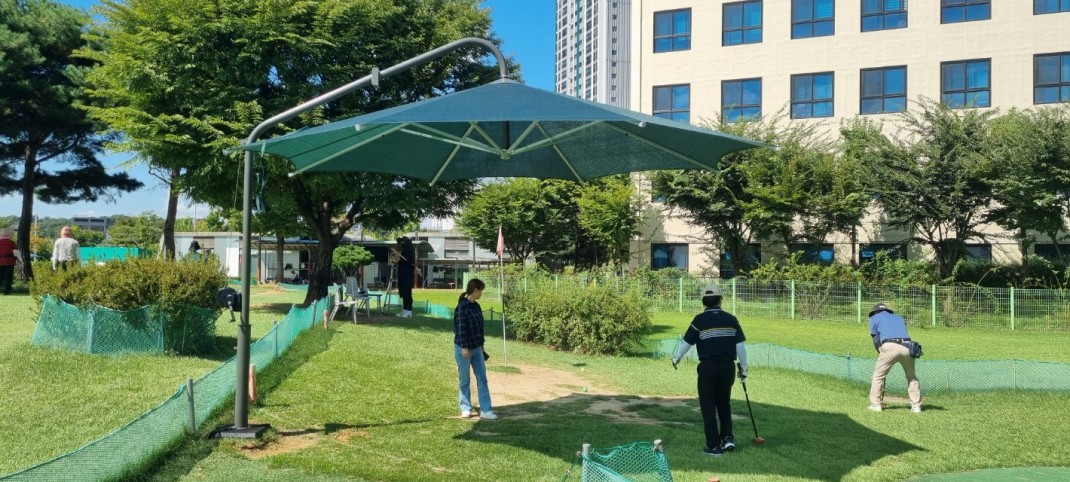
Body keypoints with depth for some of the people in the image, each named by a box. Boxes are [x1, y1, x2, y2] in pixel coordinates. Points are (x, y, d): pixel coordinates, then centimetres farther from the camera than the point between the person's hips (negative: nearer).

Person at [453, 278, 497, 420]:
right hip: (463, 348, -8)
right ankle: (465, 409, 19)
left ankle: (485, 410, 7)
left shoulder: (476, 306, 8)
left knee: (482, 379, 5)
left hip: (476, 348, 8)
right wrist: (464, 347, -18)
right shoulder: (462, 307, -16)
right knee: (465, 380, 5)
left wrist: (481, 344, 17)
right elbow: (460, 328, -18)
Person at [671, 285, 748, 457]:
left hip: (707, 367, -3)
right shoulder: (731, 319, 1)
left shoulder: (700, 320, -6)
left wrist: (676, 358, 17)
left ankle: (714, 446, 7)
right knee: (724, 403, 23)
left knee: (708, 406, 6)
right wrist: (743, 367, 12)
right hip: (728, 367, 3)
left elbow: (687, 343, 0)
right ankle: (728, 438, 15)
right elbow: (740, 345, 2)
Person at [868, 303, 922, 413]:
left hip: (890, 347, -4)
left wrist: (880, 352, 27)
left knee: (878, 376, 10)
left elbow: (876, 340, 15)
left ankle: (876, 404, 7)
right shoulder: (899, 317, 34)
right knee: (912, 377, 21)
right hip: (907, 347, 4)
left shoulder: (874, 318, 21)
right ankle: (916, 405, 18)